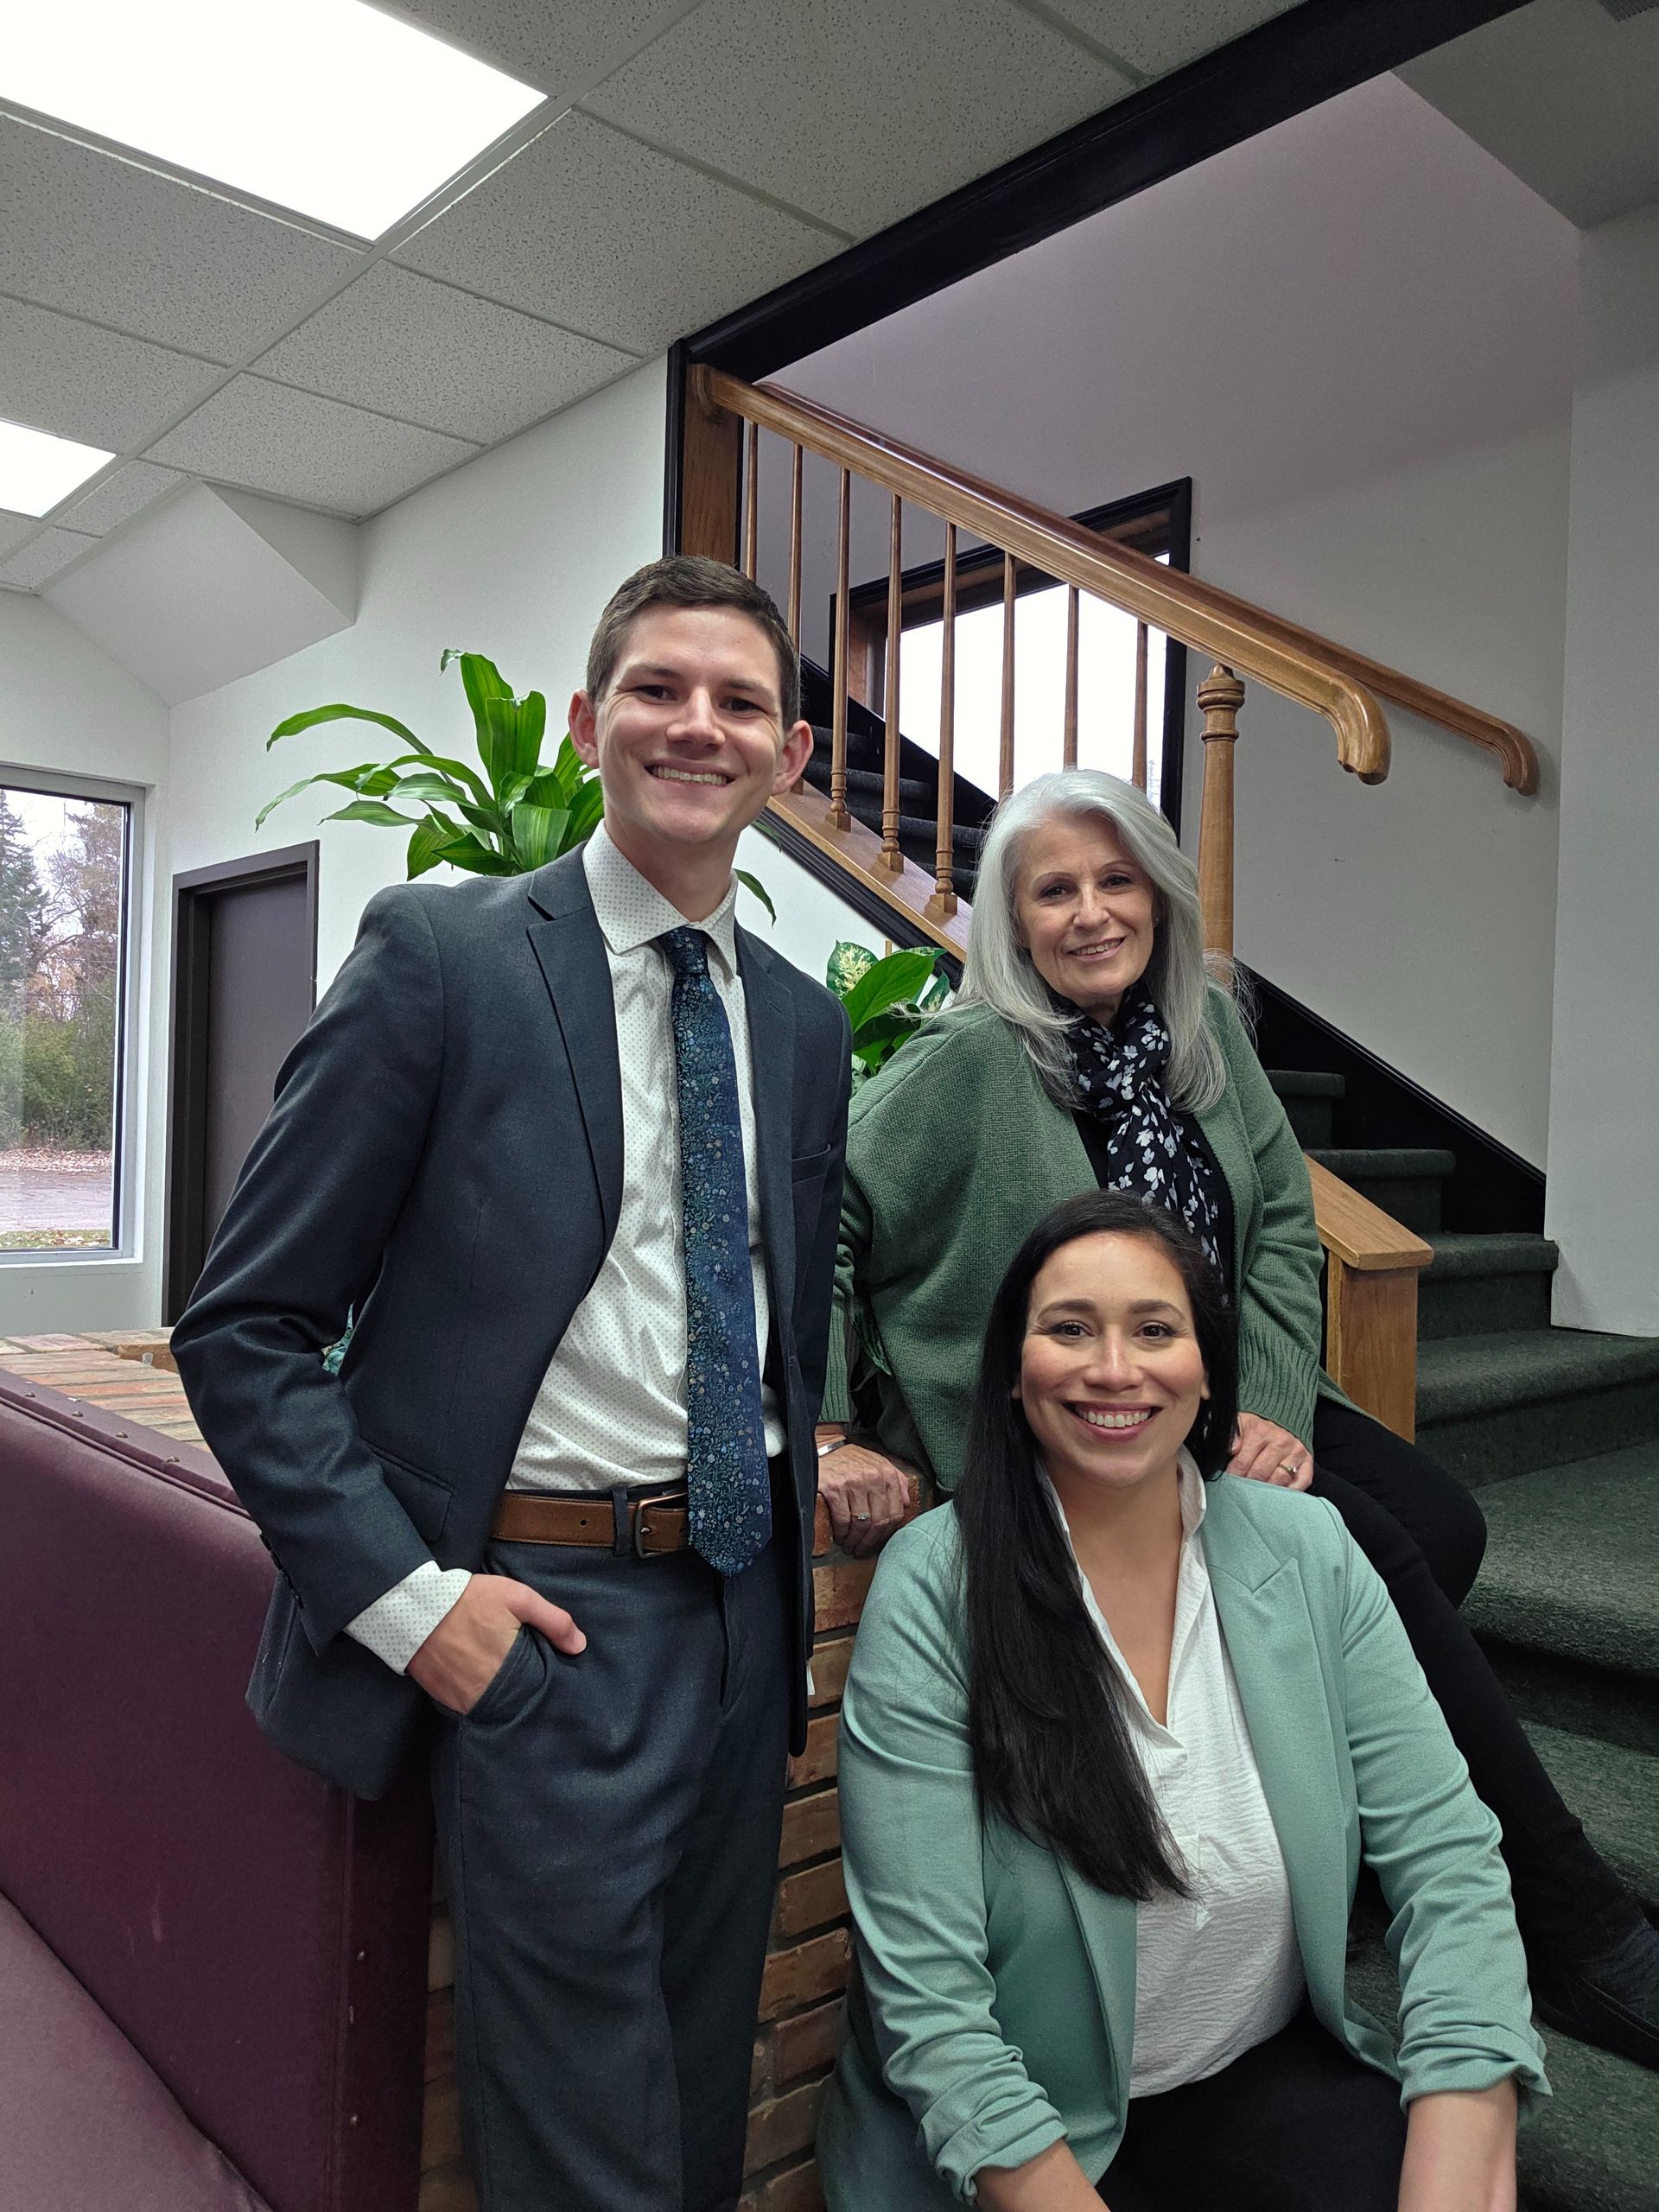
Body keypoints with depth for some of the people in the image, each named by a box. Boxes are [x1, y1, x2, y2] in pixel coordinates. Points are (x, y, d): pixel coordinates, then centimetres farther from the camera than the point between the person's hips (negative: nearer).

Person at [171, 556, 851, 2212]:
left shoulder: (803, 1022, 7)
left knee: (708, 2077, 23)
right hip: (539, 1613, -5)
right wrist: (406, 1595, -15)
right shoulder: (441, 953, -10)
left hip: (745, 1599, 6)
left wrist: (796, 1519, 10)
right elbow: (243, 1329, -10)